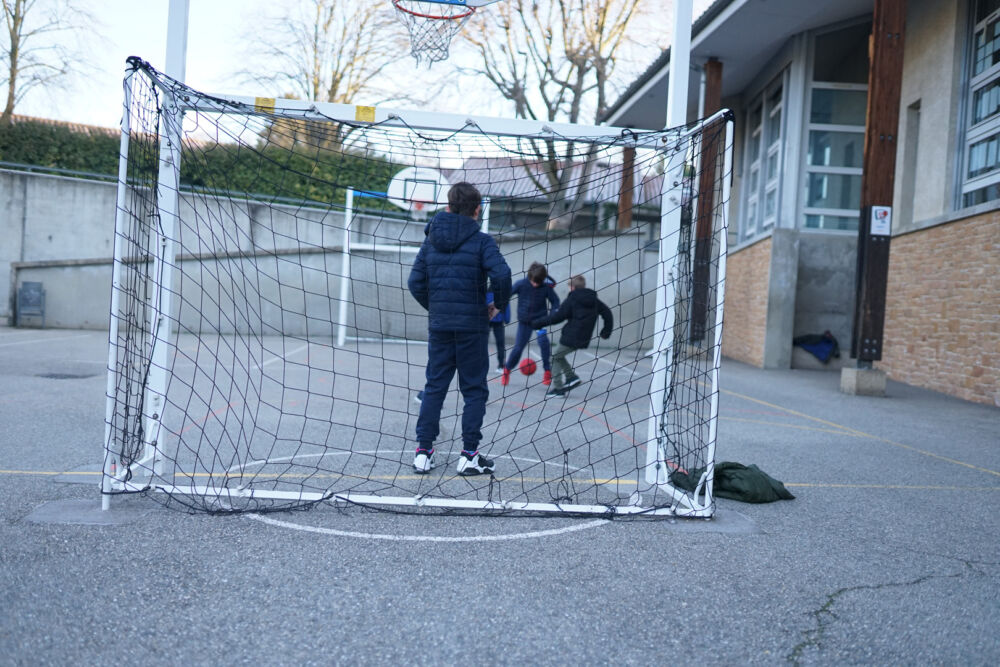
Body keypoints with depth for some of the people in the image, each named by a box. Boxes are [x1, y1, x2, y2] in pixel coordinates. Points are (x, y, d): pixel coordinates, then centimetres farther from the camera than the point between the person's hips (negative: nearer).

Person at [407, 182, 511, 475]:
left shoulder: (431, 240, 7)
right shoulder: (481, 241, -6)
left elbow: (415, 282, 5)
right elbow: (501, 274, -20)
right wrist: (499, 304, -3)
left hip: (438, 325, 4)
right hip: (472, 325, -4)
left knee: (434, 387, 11)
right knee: (474, 390, 6)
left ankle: (423, 451, 11)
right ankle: (469, 455, 8)